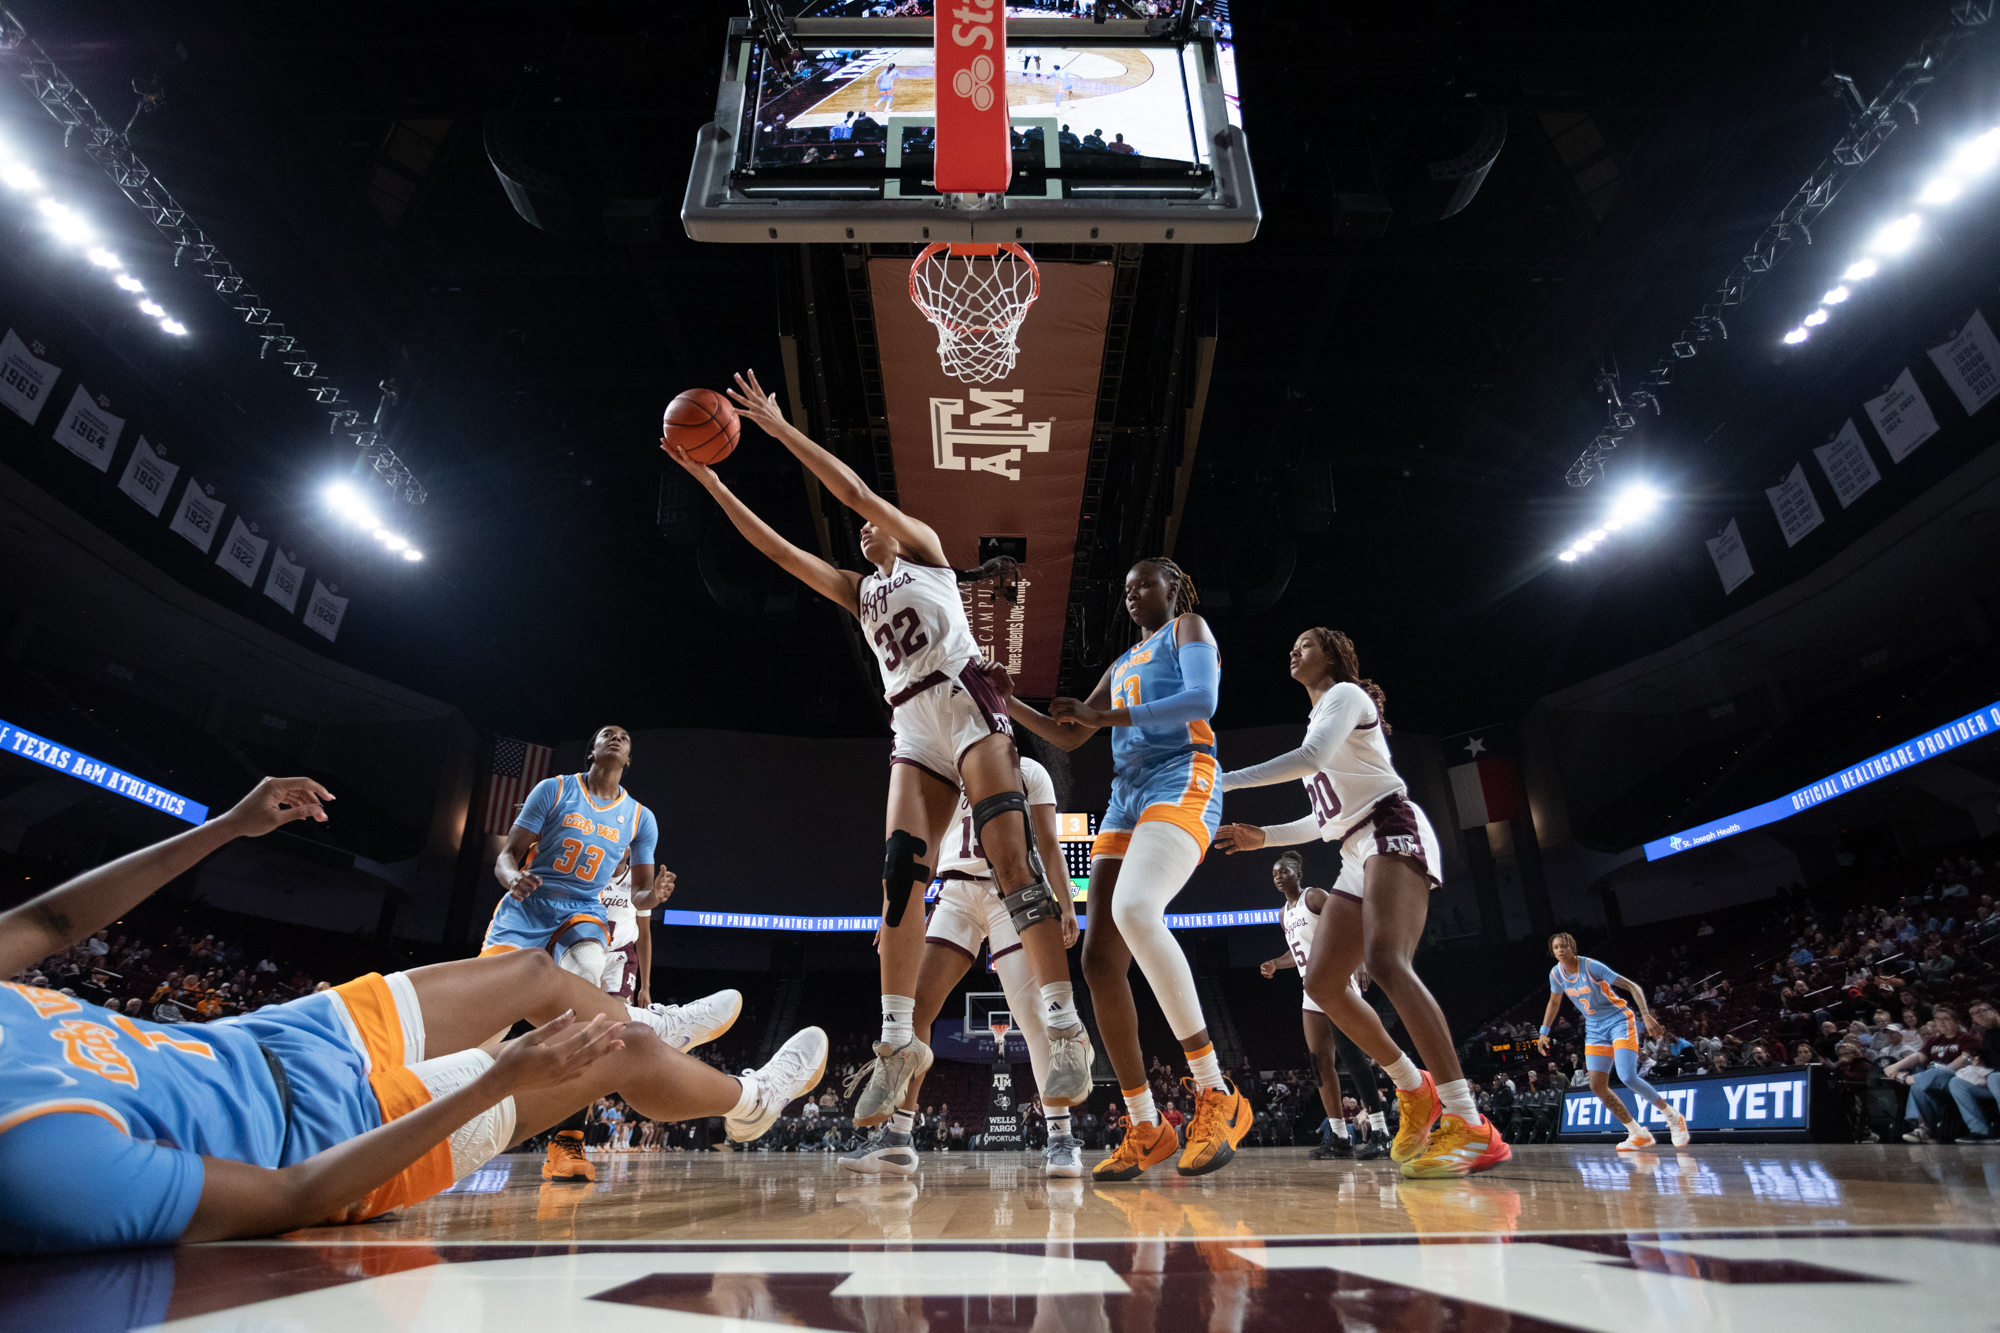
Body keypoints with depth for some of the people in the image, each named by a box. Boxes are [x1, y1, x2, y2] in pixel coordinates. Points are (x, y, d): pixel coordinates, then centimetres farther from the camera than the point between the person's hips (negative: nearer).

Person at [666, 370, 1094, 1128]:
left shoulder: (921, 548, 14)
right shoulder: (859, 592, 26)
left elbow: (855, 491, 1)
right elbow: (775, 548, 21)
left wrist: (777, 426, 3)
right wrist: (711, 481, 18)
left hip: (966, 704, -6)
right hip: (914, 731, 6)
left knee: (1009, 856, -18)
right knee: (899, 872, -7)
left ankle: (1065, 1030, -19)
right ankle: (898, 1042, -4)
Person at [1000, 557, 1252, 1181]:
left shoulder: (1189, 628, 11)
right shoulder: (1122, 664, 31)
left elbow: (1201, 699, -10)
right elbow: (1068, 738, 30)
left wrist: (1104, 715, -12)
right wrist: (1009, 705, 15)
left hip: (1182, 783, -8)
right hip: (1126, 798, 8)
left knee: (1134, 909, -36)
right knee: (1099, 961, -3)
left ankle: (1216, 1096, -27)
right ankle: (1145, 1127, 8)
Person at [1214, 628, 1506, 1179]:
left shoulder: (1346, 694, 1)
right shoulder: (1318, 717, 27)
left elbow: (1313, 756, -21)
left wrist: (1224, 781, -21)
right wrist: (1262, 837, 20)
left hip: (1393, 833, -10)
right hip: (1357, 855, 10)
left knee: (1385, 960, -30)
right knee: (1322, 980, 3)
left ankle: (1471, 1127, -31)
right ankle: (1415, 1089, 15)